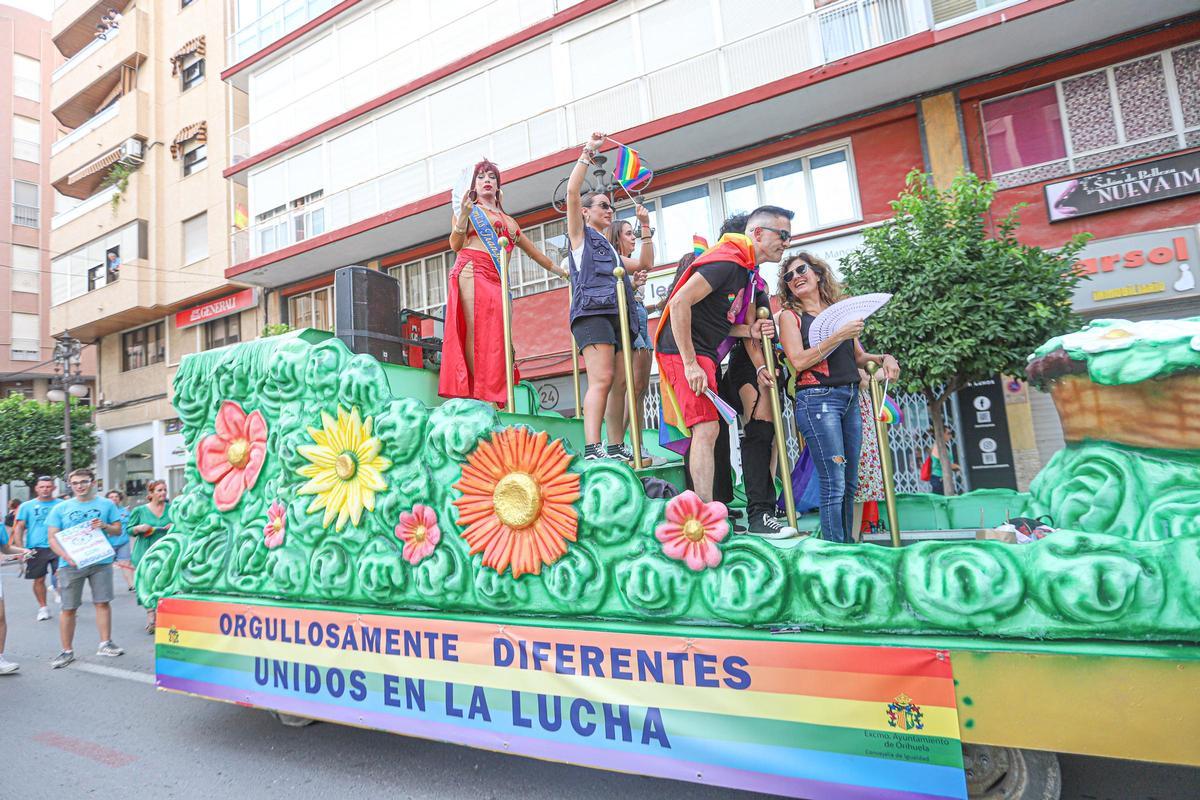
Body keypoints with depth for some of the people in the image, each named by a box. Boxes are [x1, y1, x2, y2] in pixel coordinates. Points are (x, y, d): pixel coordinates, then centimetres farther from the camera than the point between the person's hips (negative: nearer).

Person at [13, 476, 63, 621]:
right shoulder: (27, 506, 6)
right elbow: (19, 528, 5)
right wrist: (20, 549, -5)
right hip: (36, 549, 1)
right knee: (39, 580, 8)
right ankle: (43, 607, 23)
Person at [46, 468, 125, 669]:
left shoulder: (106, 504, 6)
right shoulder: (61, 508, 4)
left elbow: (118, 530, 9)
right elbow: (53, 538, 1)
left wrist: (105, 526, -14)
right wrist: (67, 557, -15)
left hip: (101, 562, 0)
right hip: (71, 564, 0)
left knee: (103, 602, 2)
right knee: (68, 608, 3)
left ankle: (105, 643, 13)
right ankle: (67, 651, 15)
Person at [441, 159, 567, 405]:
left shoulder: (509, 222, 30)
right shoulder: (468, 209, 17)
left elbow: (533, 252, 36)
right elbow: (455, 245, 4)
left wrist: (562, 271, 37)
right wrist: (464, 214, -10)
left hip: (498, 281, 4)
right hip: (472, 273, -4)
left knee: (497, 340, -9)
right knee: (476, 335, -18)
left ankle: (495, 400, -14)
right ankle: (482, 400, -24)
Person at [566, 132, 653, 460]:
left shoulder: (610, 249, 35)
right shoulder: (580, 234, 16)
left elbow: (645, 264, 31)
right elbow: (572, 191, 2)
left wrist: (645, 226, 29)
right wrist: (588, 152, 7)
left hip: (617, 313, 8)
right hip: (592, 310, -7)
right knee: (601, 379, -21)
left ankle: (616, 447, 0)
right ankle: (592, 450, -26)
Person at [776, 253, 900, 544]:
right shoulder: (790, 315, 3)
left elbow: (858, 356, 24)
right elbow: (799, 360, -11)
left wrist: (883, 358, 5)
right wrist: (839, 335, -14)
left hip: (850, 399, 6)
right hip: (817, 399, -6)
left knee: (850, 483, 8)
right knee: (834, 484, -10)